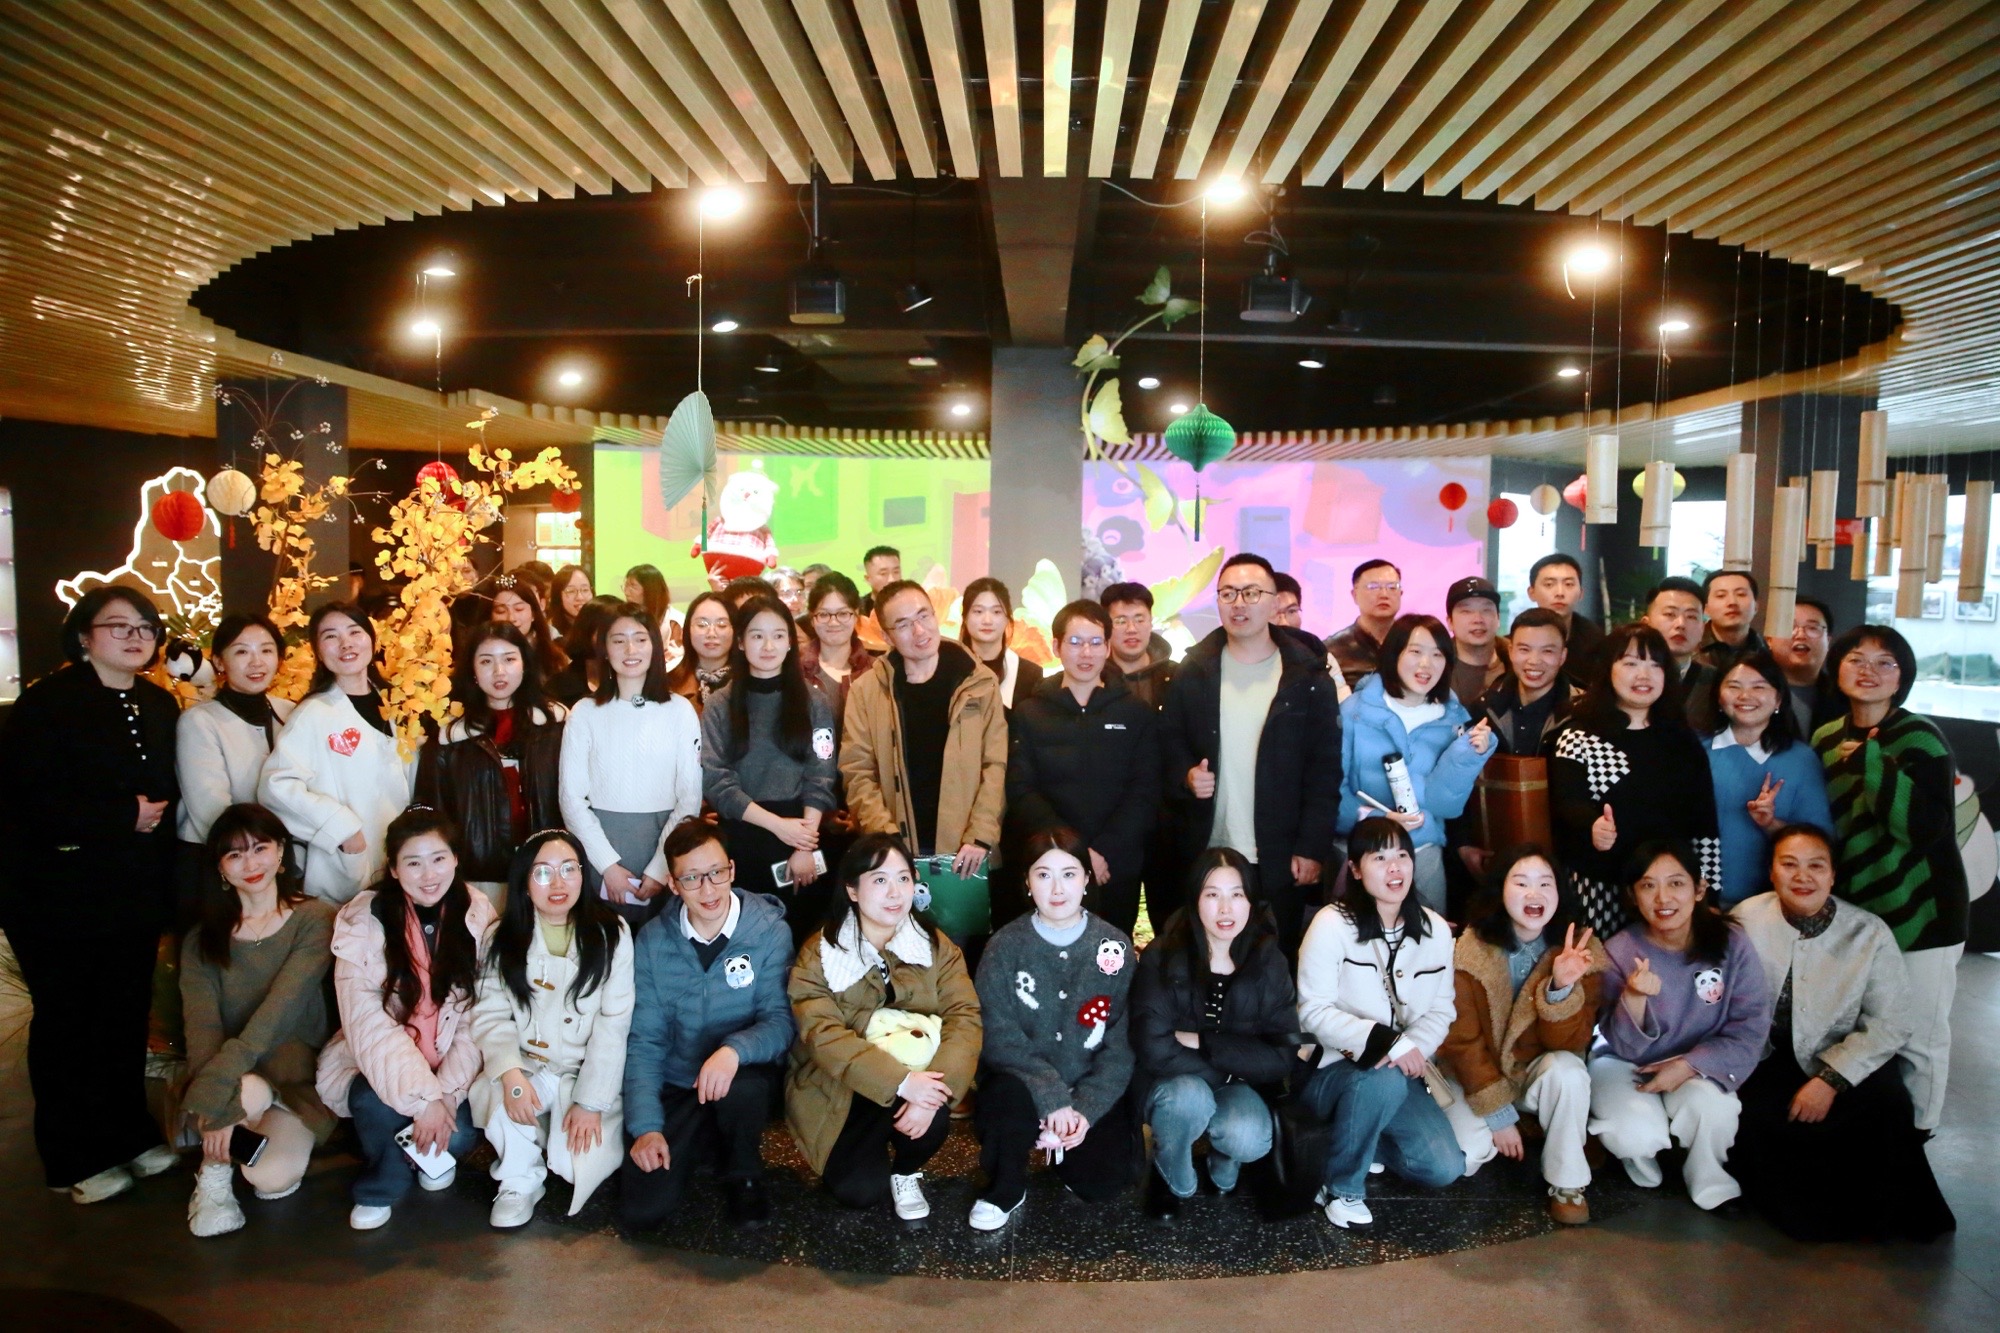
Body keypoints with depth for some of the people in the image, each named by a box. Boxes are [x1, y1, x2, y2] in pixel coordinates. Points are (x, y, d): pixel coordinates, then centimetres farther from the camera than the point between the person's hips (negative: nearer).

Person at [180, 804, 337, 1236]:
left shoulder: (314, 920, -5)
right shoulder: (202, 940, 5)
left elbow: (280, 1009, -17)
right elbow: (201, 1023, -10)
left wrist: (221, 1084, -29)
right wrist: (219, 1102, -27)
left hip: (293, 1070, -1)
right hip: (228, 1083, 1)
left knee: (274, 1178, -25)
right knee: (251, 1093, -34)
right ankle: (215, 1173, -3)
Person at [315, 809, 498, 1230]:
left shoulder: (479, 917, -6)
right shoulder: (364, 920, -12)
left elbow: (478, 1021, -6)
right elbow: (368, 1024, -17)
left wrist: (448, 1092, -19)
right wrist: (422, 1098, -25)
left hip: (452, 1068, 1)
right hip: (380, 1069, -1)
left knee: (459, 1134, -24)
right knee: (376, 1103, -30)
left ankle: (432, 1156, 15)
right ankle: (379, 1189, 3)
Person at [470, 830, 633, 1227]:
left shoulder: (611, 933, -9)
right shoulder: (503, 938, 0)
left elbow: (613, 1025, -10)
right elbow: (491, 1015, -5)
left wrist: (590, 1102, -15)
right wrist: (510, 1074, -24)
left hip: (590, 1073, -1)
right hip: (529, 1067, 1)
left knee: (582, 1162, -19)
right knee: (498, 1099, -31)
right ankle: (520, 1179, -2)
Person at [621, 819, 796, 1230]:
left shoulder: (769, 931, -12)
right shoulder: (653, 940, -5)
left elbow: (781, 1020, -16)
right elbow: (644, 1040, -5)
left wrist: (735, 1050, -37)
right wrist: (646, 1126, -14)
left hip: (745, 1076, -2)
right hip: (676, 1086, 2)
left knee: (741, 1085, -36)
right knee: (640, 1209, -14)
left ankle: (743, 1175, -2)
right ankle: (702, 1145, 19)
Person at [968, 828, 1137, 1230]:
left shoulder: (1115, 947, -5)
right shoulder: (1005, 946, -7)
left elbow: (1122, 1044, -6)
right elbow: (998, 1037, -13)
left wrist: (1086, 1109, -17)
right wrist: (1052, 1099, -23)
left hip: (1093, 1093, 1)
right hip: (1023, 1083, -1)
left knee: (1105, 1182, -18)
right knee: (1009, 1098, -33)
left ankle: (1062, 1145, 18)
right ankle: (1004, 1191, -3)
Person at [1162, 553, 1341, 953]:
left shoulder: (1307, 677, -2)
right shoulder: (1194, 672, 4)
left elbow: (1325, 770, -3)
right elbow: (1170, 741, 10)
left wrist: (1313, 848, -8)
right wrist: (1185, 775, -11)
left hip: (1279, 861, -2)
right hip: (1204, 855, 2)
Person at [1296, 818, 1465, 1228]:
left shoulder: (1435, 930, 3)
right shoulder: (1332, 924, -13)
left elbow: (1441, 1010, 3)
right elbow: (1313, 1011, -16)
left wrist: (1412, 1047, -18)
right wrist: (1384, 1041, -29)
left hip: (1400, 1072, 5)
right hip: (1332, 1069, -5)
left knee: (1444, 1168, -14)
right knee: (1382, 1080, -37)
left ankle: (1360, 1143, 17)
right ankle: (1344, 1187, -10)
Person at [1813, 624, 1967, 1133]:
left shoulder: (1920, 737, -13)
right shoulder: (1826, 739, 4)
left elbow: (1923, 827, -26)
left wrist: (1870, 760, -28)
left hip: (1919, 914, -5)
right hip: (1850, 909, 5)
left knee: (1918, 1040, 6)